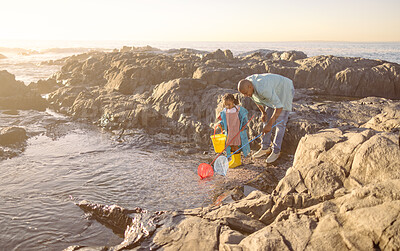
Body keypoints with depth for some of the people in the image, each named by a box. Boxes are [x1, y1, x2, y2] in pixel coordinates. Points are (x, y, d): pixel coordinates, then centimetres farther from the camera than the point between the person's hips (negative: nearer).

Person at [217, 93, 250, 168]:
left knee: (236, 145, -3)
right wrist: (221, 124, -5)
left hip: (238, 131, -5)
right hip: (229, 132, 5)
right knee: (231, 145, 11)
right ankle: (234, 159, 26)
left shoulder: (239, 109, -11)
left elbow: (244, 119, -1)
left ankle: (238, 160, 11)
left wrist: (244, 127, -7)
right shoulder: (225, 111, 2)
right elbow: (223, 120, 14)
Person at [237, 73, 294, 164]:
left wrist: (270, 124, -39)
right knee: (266, 119, 6)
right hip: (273, 92, 8)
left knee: (280, 122, -8)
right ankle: (265, 148, 15)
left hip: (285, 91, -8)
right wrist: (263, 112, 5)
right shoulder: (246, 84, -18)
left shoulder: (263, 89, -43)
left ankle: (276, 151, 2)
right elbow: (256, 98, 4)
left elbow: (279, 106, -41)